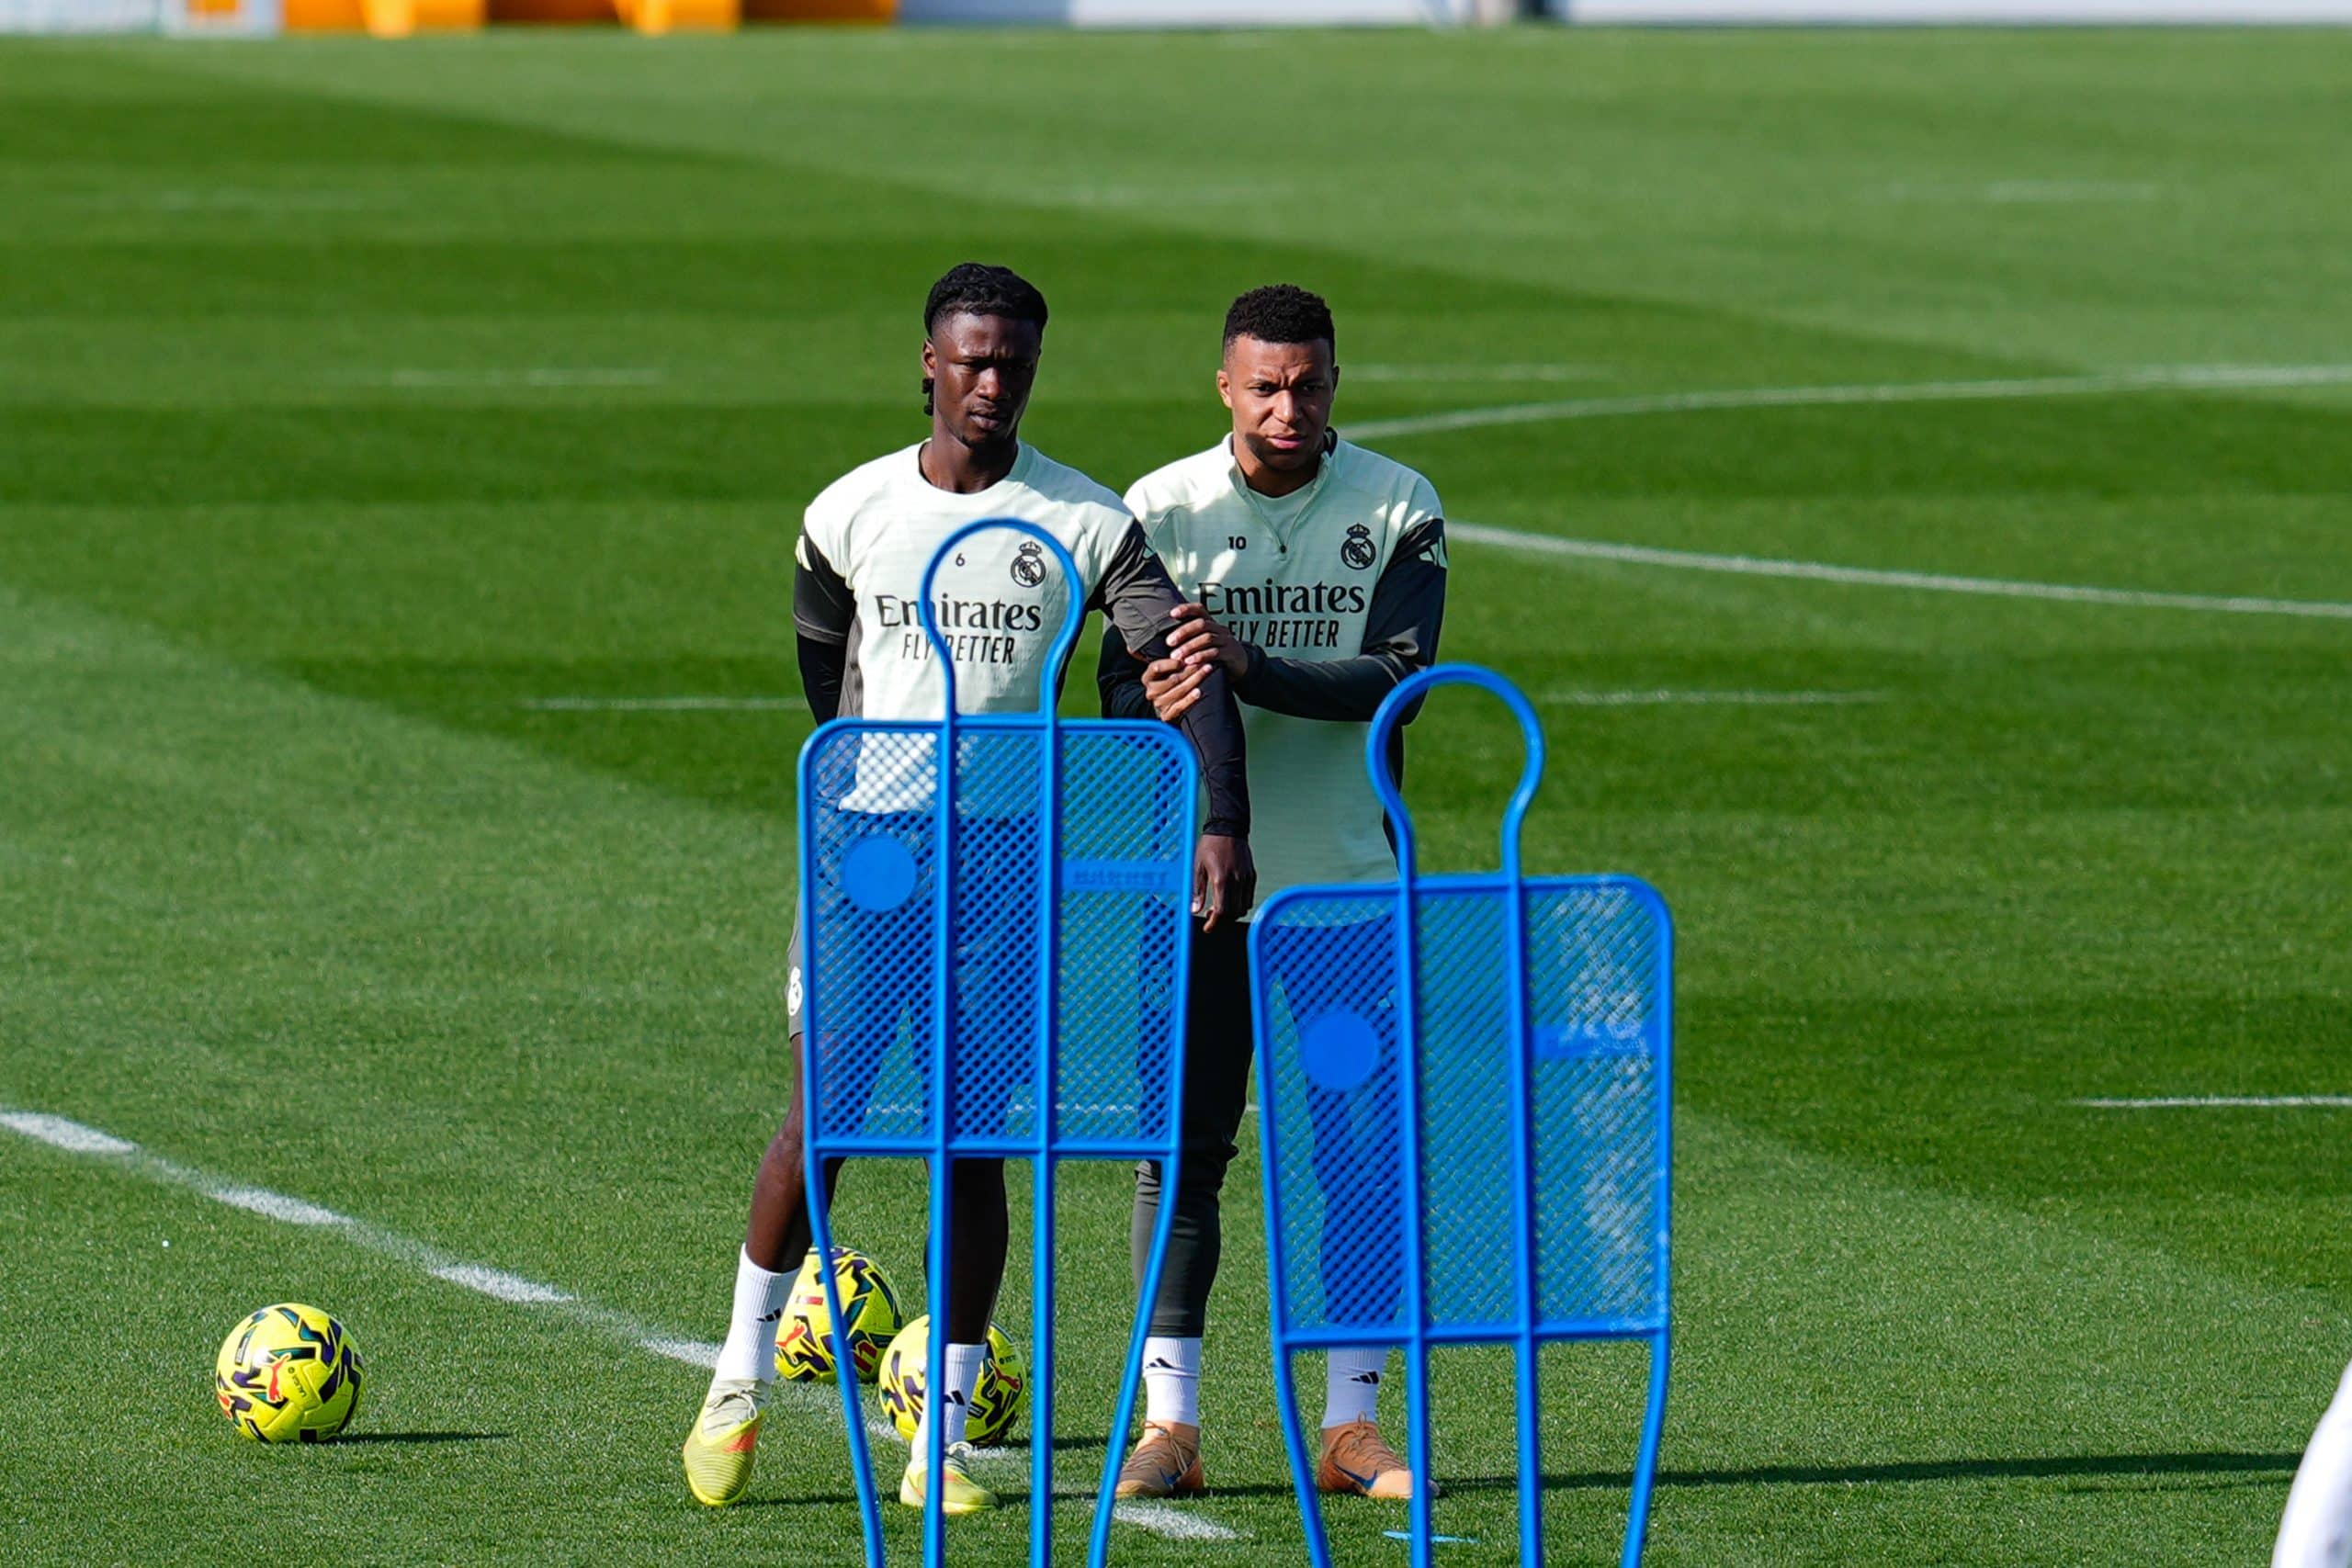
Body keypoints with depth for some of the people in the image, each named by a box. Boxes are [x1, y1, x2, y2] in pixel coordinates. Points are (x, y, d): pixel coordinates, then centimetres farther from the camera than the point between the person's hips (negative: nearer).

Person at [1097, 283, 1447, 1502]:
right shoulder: (1161, 509, 1)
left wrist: (1250, 669, -25)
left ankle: (1352, 1425, 7)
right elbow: (1119, 692, -2)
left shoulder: (1398, 511, -1)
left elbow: (1396, 678, -12)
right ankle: (1169, 1422, 3)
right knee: (1180, 1148, -1)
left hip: (1347, 880, 0)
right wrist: (1156, 701, -26)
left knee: (1361, 1153, 0)